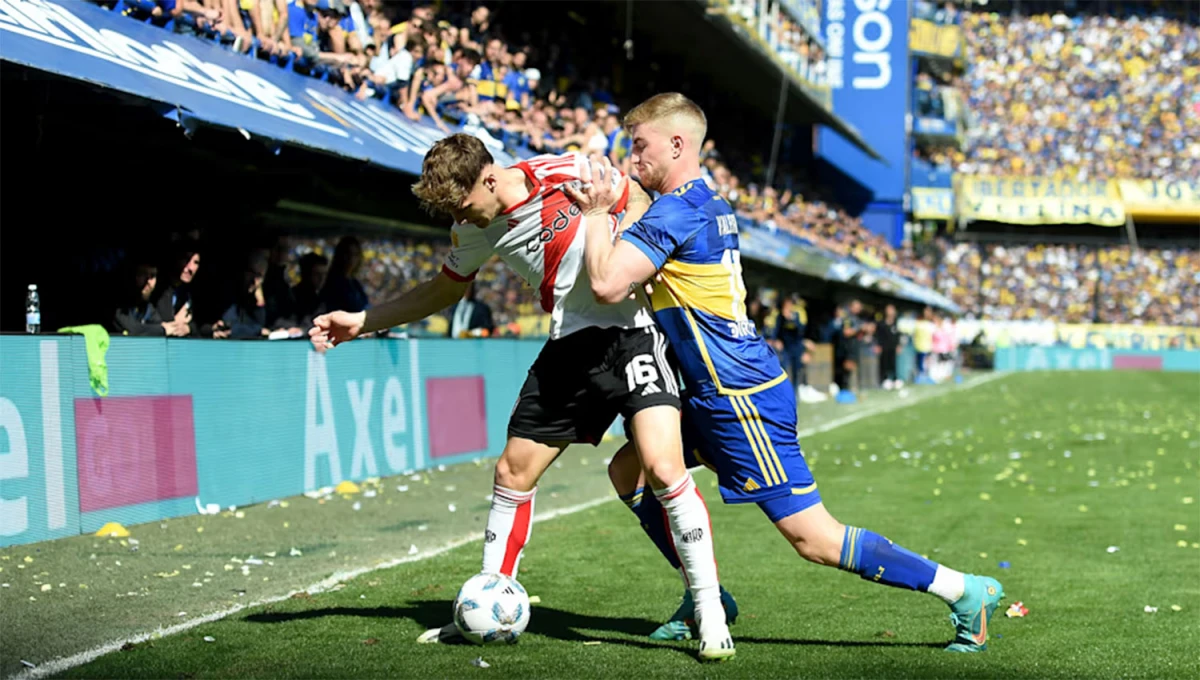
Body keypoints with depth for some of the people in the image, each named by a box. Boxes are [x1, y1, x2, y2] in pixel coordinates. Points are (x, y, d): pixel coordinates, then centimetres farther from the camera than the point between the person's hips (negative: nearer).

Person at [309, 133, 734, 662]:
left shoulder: (570, 175, -16)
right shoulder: (473, 230, 2)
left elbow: (639, 201, 0)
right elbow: (445, 289, 19)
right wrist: (361, 321, 13)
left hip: (629, 331, -6)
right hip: (568, 346, 6)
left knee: (663, 468, -22)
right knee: (512, 473, 7)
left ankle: (710, 614, -11)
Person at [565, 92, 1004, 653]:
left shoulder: (673, 213, -17)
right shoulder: (710, 205, 12)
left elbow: (607, 285, -26)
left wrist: (595, 214, -12)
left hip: (739, 398, -10)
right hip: (713, 395, 10)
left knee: (812, 537, -8)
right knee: (628, 470, 14)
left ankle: (965, 590, -2)